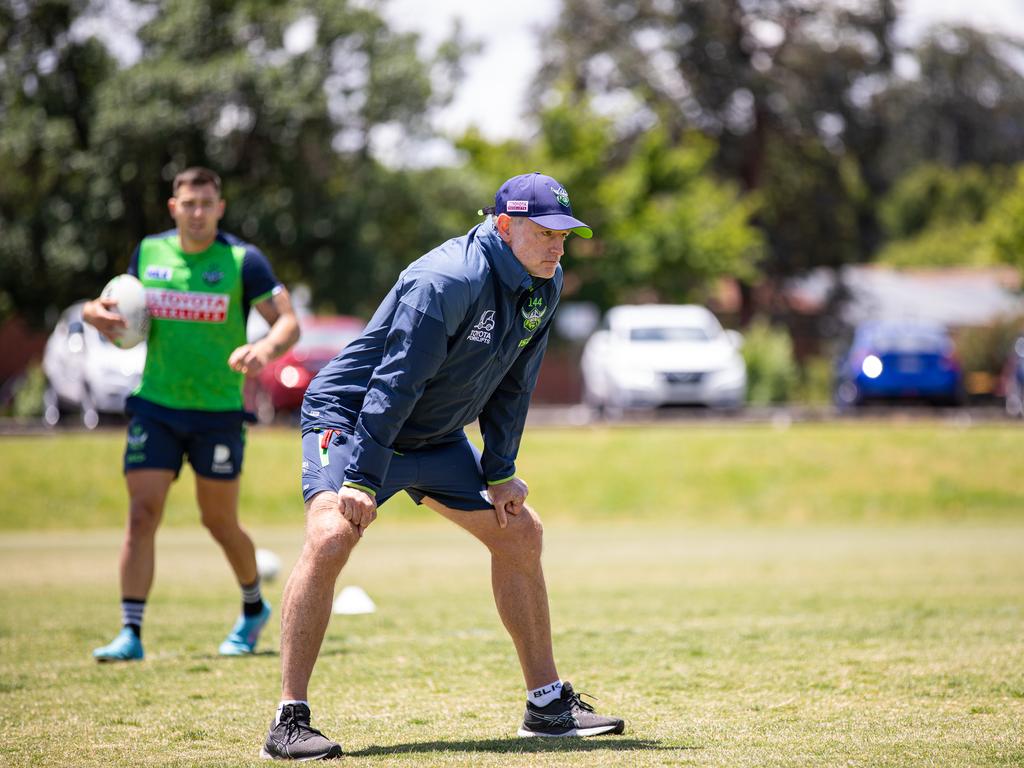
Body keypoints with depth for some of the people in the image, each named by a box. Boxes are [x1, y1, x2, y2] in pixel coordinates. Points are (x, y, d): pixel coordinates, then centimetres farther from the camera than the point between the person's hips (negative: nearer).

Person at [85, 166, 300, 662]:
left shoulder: (242, 260, -7)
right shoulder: (149, 252, 4)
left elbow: (288, 321, -10)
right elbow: (126, 317, 18)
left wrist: (264, 351, -32)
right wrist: (99, 314, -5)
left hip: (218, 412, -2)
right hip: (155, 407, 2)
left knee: (219, 523, 8)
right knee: (141, 515, -9)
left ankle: (254, 609, 34)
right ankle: (130, 634, -8)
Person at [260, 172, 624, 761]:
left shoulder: (544, 285, -3)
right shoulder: (446, 282, -29)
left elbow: (512, 387, 6)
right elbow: (395, 383, -31)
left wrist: (500, 473, 3)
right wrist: (361, 478, -32)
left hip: (435, 439, 9)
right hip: (350, 419, -8)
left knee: (520, 532, 9)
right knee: (331, 536, -29)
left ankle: (549, 703, 21)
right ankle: (290, 722, -26)